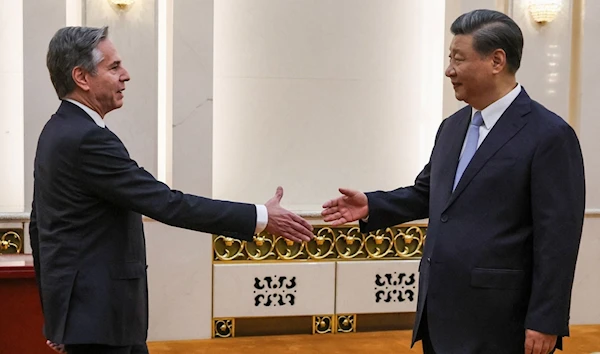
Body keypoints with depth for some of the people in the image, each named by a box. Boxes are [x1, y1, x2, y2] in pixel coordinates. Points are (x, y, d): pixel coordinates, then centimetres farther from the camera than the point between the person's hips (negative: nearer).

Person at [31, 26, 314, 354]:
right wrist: (260, 217, -20)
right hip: (98, 313, -10)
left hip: (90, 306, 10)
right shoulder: (87, 139, -21)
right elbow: (166, 204, -25)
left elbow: (40, 225, 17)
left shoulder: (59, 132, 10)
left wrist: (55, 311, 23)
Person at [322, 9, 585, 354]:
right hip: (441, 313, 7)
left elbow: (558, 237, -14)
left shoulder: (549, 135, -12)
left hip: (496, 320, -7)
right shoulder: (453, 127, 12)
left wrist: (545, 322, -16)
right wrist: (371, 206, 6)